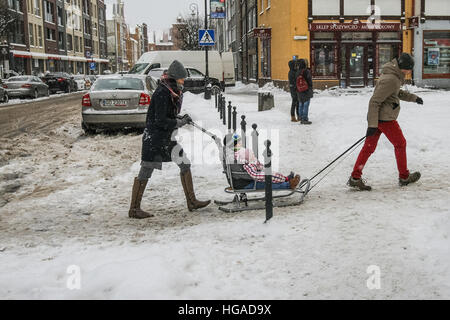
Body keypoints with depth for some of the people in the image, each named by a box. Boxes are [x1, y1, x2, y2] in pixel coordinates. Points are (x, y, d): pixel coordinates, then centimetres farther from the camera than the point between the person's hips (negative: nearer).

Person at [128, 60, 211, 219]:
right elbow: (160, 121, -22)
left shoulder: (173, 92, 11)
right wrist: (179, 122, -15)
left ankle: (192, 202, 15)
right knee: (145, 172, -3)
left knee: (185, 164, 8)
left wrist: (181, 119, 4)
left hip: (167, 137, 10)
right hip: (154, 137, -10)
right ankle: (134, 209, 6)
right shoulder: (162, 93, -19)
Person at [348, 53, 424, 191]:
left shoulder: (394, 75, 10)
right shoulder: (391, 80, -21)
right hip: (385, 118, -9)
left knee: (369, 146, 7)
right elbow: (374, 101, -24)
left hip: (376, 117, 9)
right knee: (400, 144, 9)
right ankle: (404, 177, 24)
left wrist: (413, 98, 29)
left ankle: (355, 178, 6)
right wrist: (372, 125, -26)